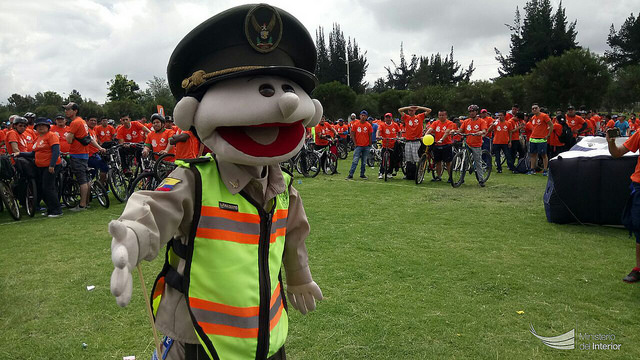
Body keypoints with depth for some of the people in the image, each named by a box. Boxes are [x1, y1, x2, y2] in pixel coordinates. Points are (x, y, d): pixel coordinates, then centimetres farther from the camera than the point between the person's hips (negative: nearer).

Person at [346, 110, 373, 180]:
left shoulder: (368, 125, 1)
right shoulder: (355, 124, -1)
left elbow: (370, 136, 6)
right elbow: (352, 135, 2)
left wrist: (370, 145, 3)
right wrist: (355, 144, -4)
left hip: (366, 146, 2)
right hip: (358, 146, -2)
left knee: (364, 162, 9)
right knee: (355, 161, -8)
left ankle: (362, 174, 19)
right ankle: (350, 175, -6)